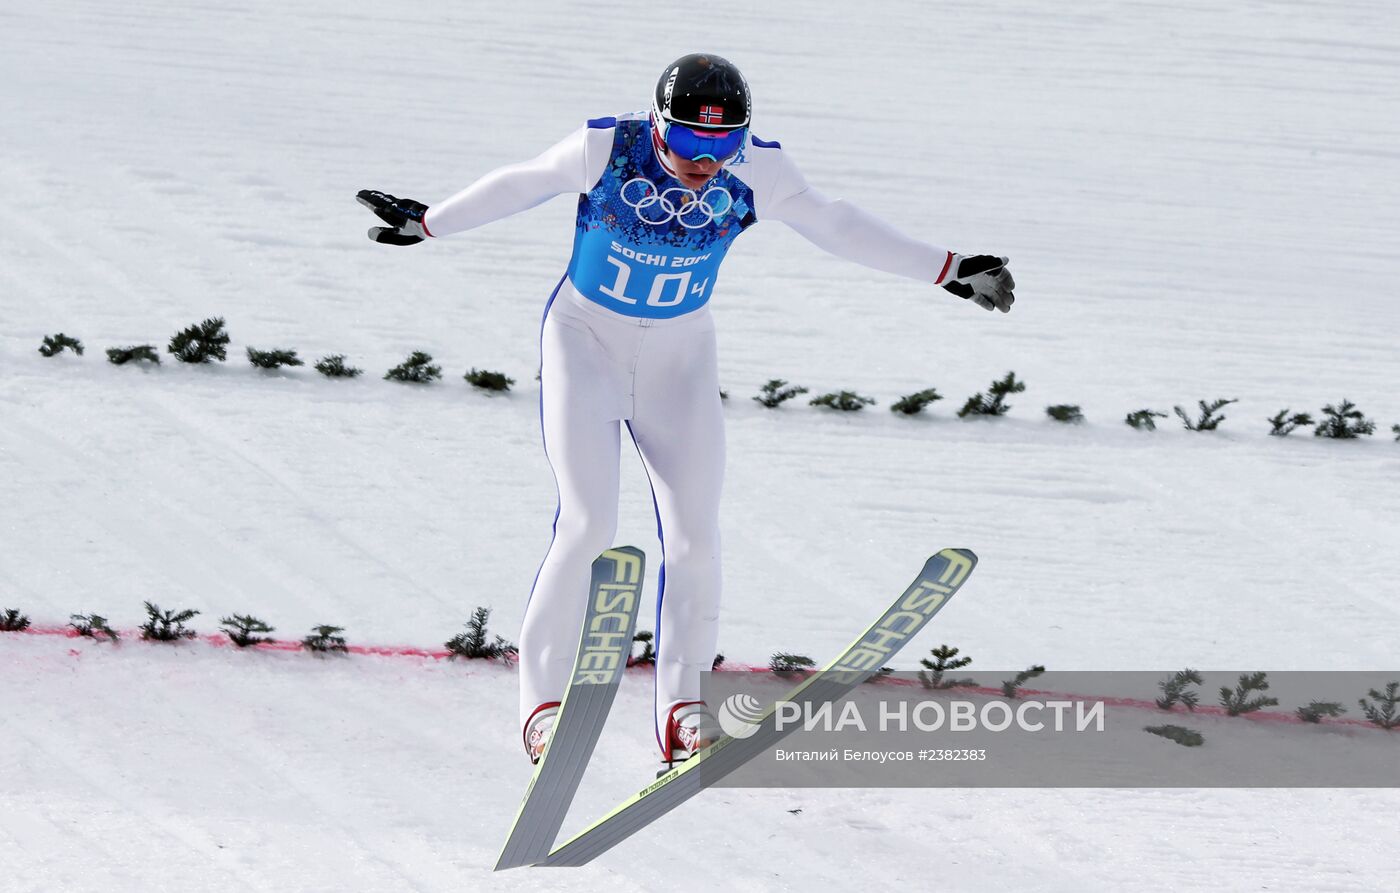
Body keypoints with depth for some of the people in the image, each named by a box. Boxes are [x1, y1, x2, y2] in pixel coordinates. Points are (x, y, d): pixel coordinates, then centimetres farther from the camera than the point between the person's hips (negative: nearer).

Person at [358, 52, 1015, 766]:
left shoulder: (756, 173, -16)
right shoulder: (607, 150, -22)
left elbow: (838, 227, -2)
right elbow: (520, 186, -4)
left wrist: (948, 271, 0)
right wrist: (428, 224, 8)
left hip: (680, 358, 3)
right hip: (585, 340, -3)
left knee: (695, 534, -4)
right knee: (587, 525, -16)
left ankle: (682, 710, 7)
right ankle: (542, 699, -7)